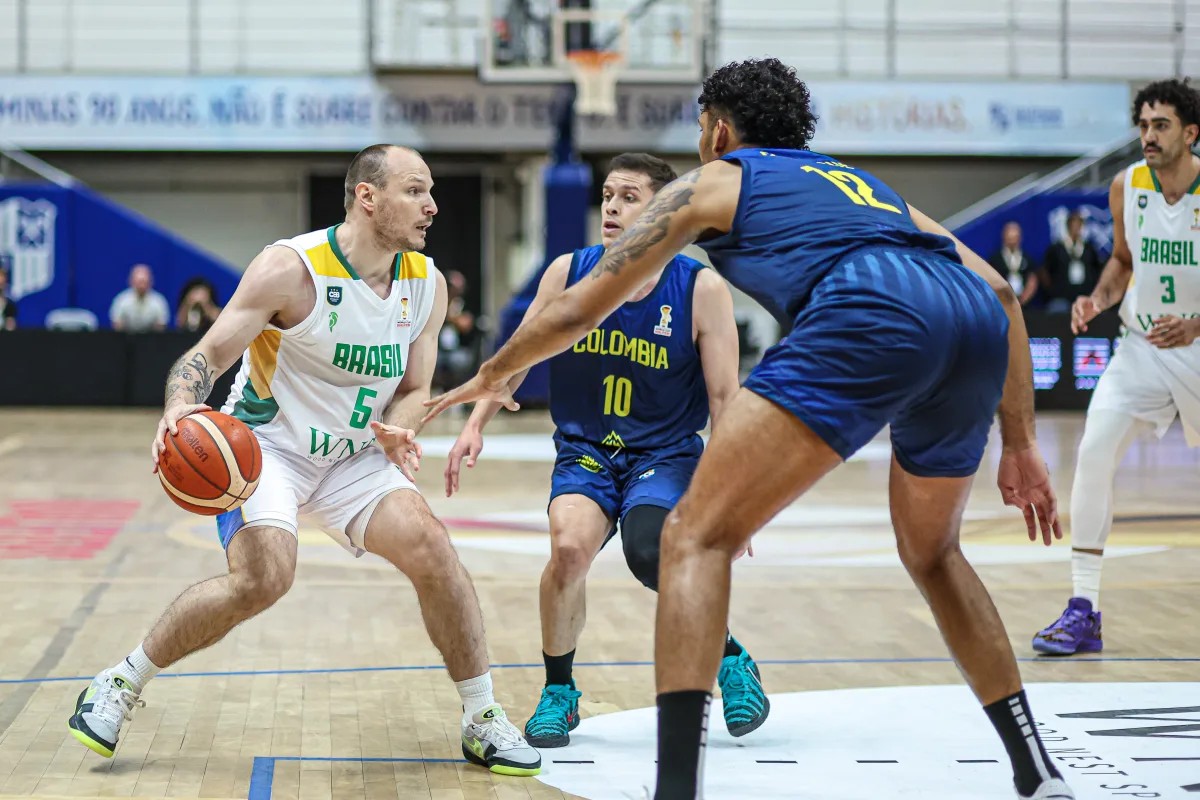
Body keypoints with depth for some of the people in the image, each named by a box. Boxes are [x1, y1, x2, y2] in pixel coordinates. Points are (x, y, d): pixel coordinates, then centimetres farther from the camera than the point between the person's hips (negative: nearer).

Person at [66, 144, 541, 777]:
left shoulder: (427, 286, -3)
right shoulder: (291, 268, -20)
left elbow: (414, 388, 7)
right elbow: (207, 354, -18)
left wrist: (398, 431, -16)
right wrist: (180, 408, -39)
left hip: (351, 457, 5)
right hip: (265, 443, -5)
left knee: (431, 549, -15)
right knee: (264, 577, -27)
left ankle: (483, 722, 1)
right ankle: (118, 685, -6)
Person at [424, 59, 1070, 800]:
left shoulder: (712, 182, 27)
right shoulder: (863, 183, 40)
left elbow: (577, 310, 28)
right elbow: (1000, 290, 31)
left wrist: (495, 373, 46)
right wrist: (1020, 443, 32)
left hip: (865, 319, -6)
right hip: (977, 322, 6)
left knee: (697, 537, 0)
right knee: (933, 554, 29)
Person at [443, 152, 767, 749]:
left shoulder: (702, 289, -10)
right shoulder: (569, 273, -4)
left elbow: (724, 398, -8)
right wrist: (475, 424, -2)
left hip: (666, 456, -2)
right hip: (585, 452, 2)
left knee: (649, 553, -29)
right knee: (569, 547, -27)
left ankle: (730, 659, 1)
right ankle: (558, 691, -3)